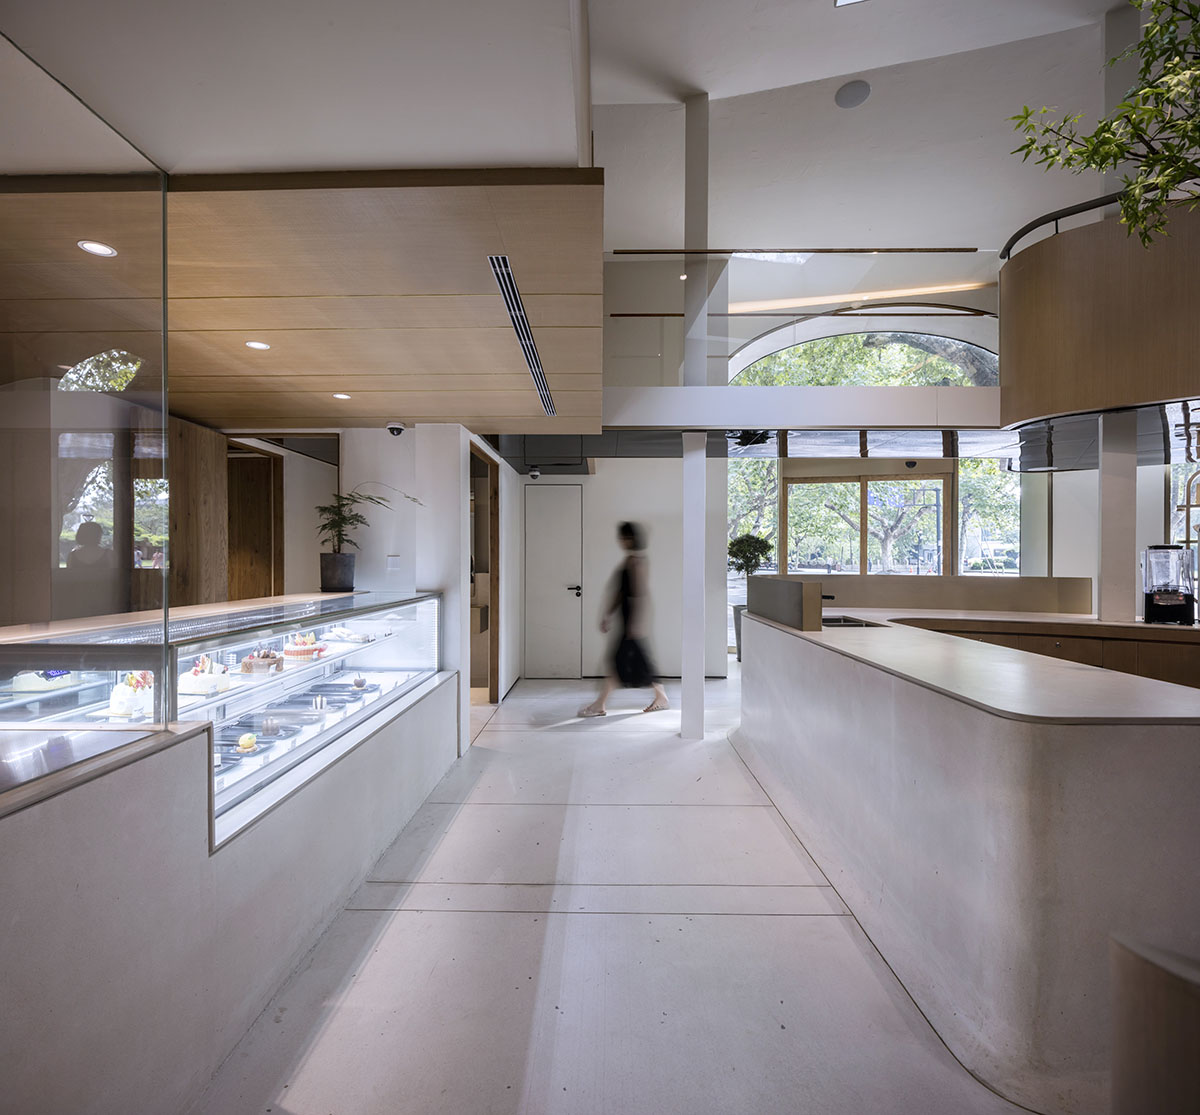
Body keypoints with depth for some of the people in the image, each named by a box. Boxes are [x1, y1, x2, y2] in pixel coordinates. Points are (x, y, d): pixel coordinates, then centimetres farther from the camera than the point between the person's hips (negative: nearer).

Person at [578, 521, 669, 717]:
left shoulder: (636, 561, -15)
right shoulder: (629, 560, 15)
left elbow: (640, 594, -20)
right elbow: (620, 591, 19)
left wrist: (637, 623, -22)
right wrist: (608, 614, 19)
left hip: (633, 616, -10)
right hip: (628, 617, 10)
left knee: (619, 658, -5)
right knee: (639, 658, 15)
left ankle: (600, 704, 2)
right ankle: (661, 697, 26)